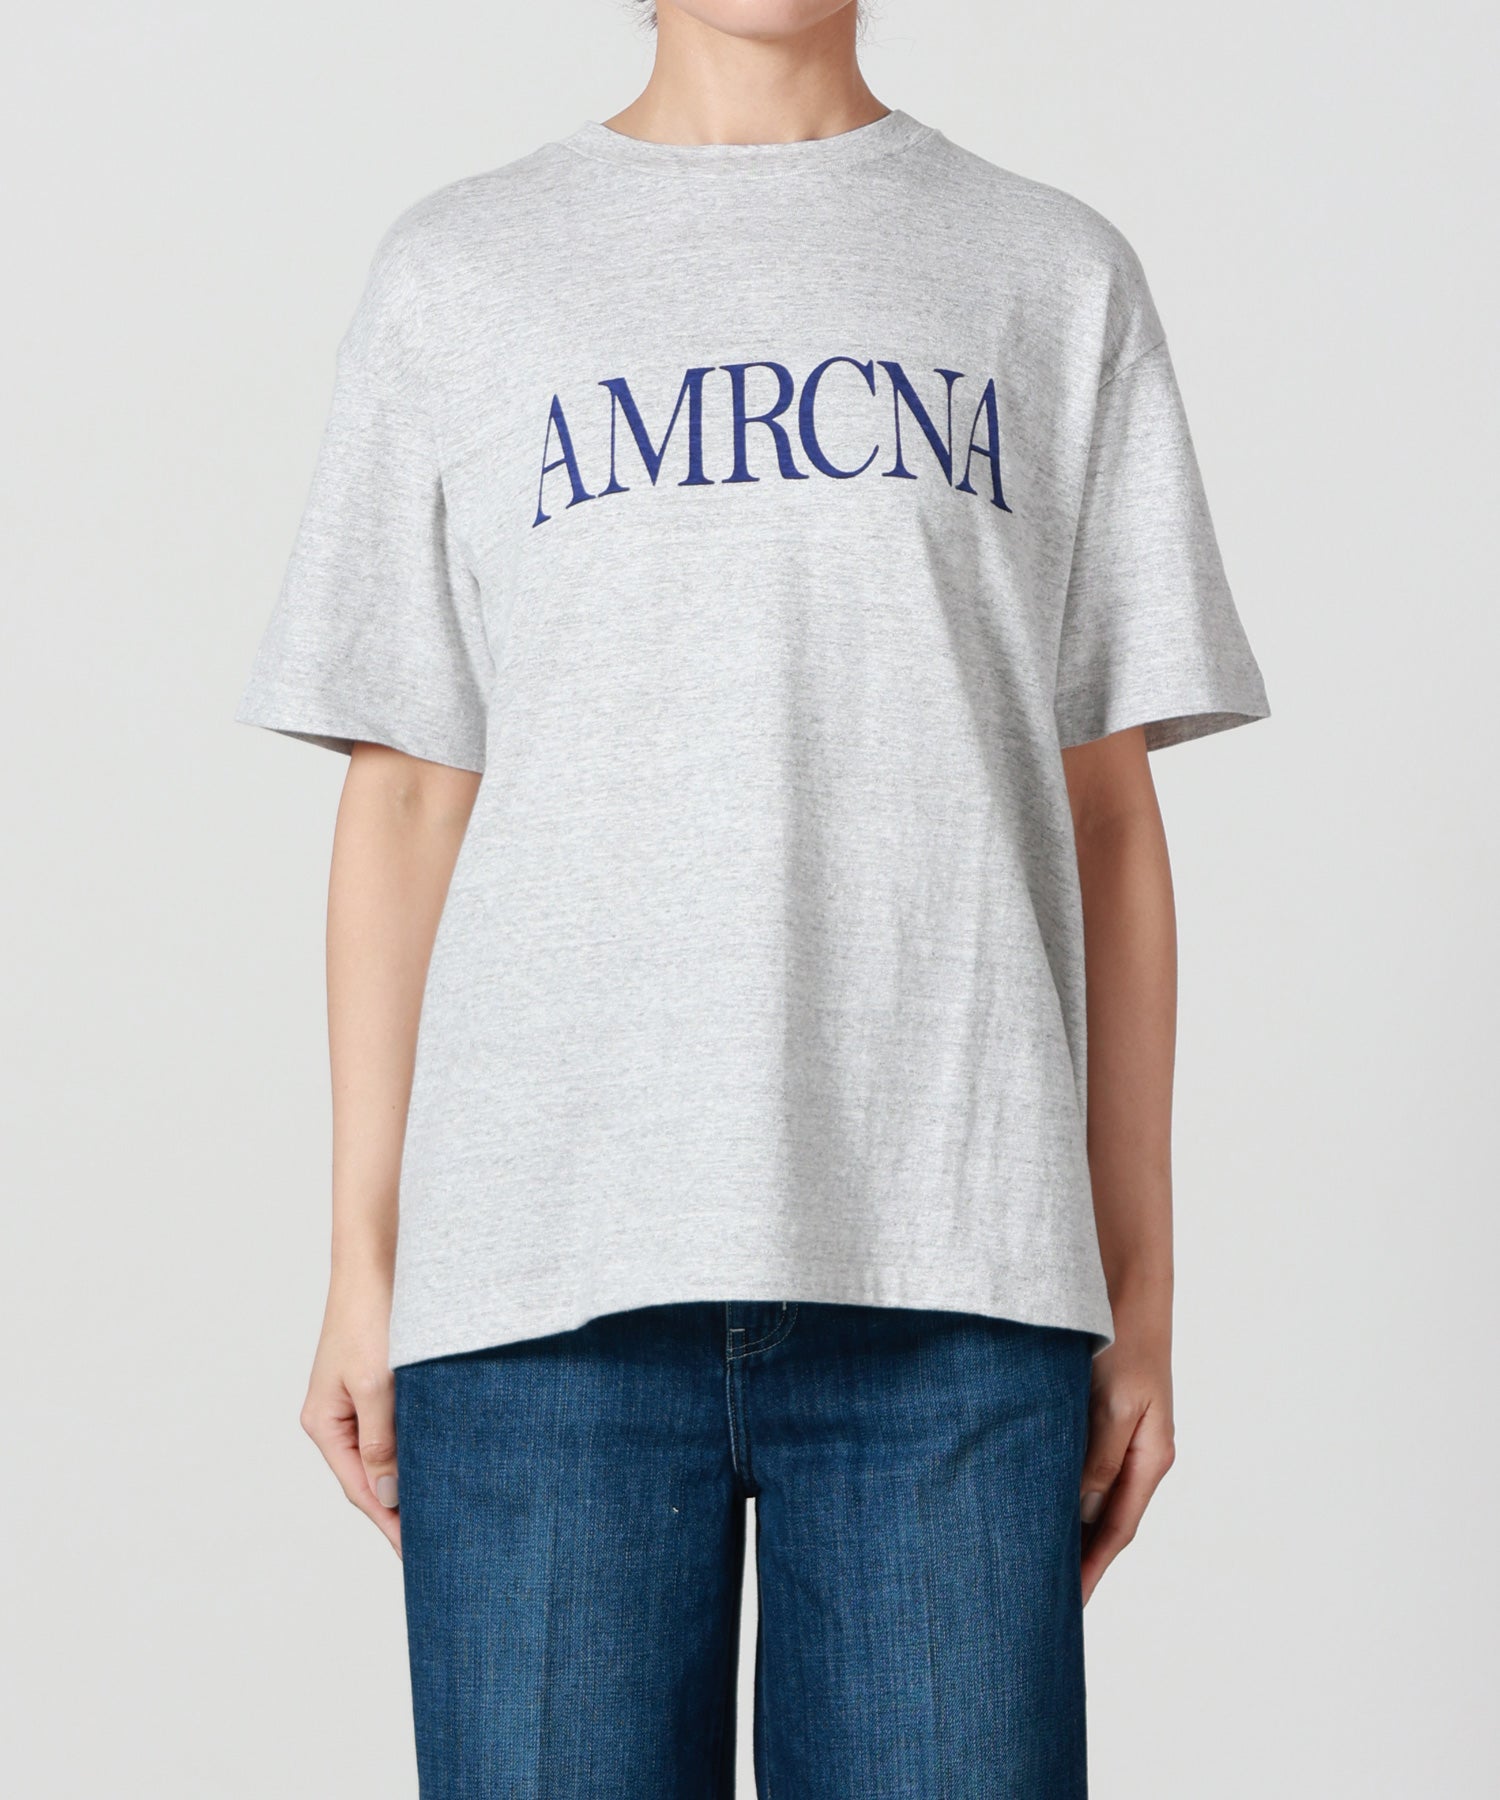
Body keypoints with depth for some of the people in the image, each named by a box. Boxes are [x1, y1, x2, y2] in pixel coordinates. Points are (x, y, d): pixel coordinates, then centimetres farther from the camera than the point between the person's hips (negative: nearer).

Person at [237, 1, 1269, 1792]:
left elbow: (1108, 811, 11)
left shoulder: (1059, 276, 14)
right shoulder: (456, 275, 13)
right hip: (543, 1269, 0)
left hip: (950, 1272, 0)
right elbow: (405, 794, 10)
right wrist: (362, 1265, 4)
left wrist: (1141, 1287, 6)